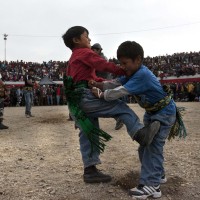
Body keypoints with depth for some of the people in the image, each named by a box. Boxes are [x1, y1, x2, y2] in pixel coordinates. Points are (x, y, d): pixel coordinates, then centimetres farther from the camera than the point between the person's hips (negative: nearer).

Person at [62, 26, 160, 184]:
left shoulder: (74, 58, 32)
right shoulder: (85, 53, 3)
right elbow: (103, 65, -7)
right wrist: (123, 72, -3)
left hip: (75, 102, 10)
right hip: (84, 96, -10)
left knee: (89, 134, 10)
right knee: (120, 106, -11)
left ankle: (90, 170, 13)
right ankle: (140, 133, -26)